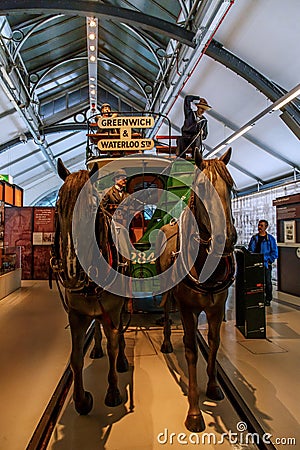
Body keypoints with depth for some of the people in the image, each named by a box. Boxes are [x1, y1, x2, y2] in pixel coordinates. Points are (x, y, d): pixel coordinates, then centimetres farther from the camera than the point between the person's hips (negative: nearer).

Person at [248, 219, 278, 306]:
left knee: (267, 282, 4)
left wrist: (269, 261, -10)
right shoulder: (254, 238, 8)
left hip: (266, 264, -3)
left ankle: (268, 299, 17)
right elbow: (250, 250, 9)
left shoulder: (270, 238, -1)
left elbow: (274, 252, -2)